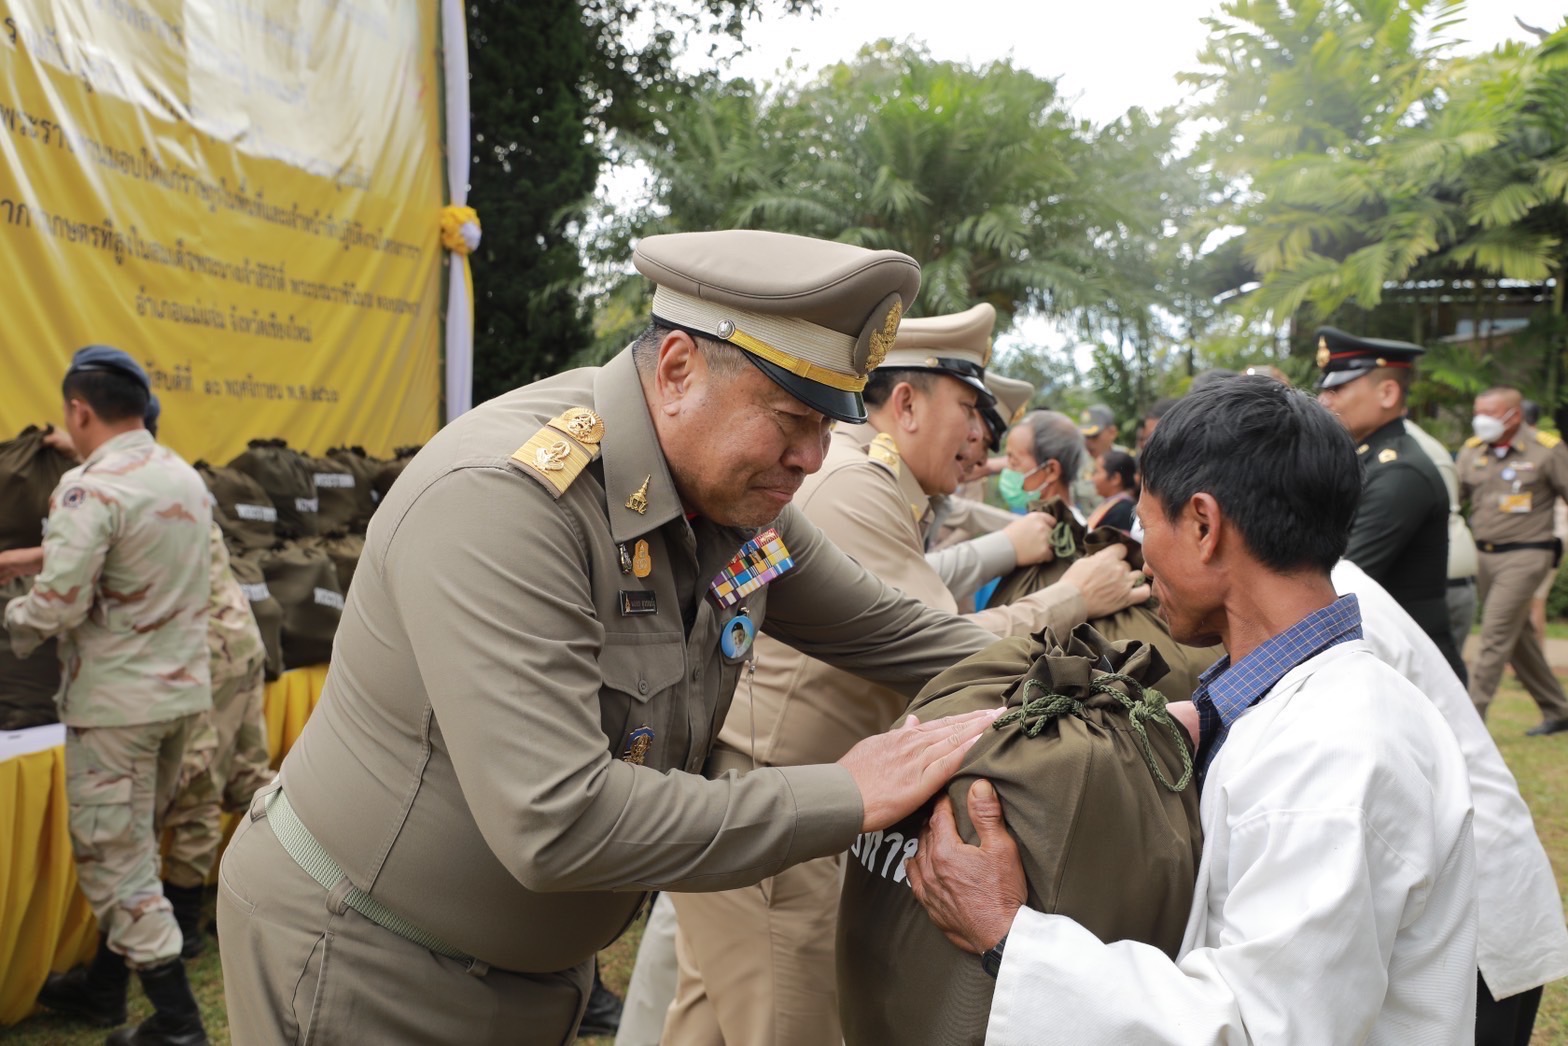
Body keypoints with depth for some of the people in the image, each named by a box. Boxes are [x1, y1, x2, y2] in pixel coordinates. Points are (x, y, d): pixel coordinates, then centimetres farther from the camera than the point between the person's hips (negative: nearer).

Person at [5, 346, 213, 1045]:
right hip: (184, 687, 8)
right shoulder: (185, 476, 7)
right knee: (131, 844, 20)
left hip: (116, 700, -8)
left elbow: (58, 602, -23)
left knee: (114, 857, 3)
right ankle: (103, 986, 34)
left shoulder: (91, 488, -18)